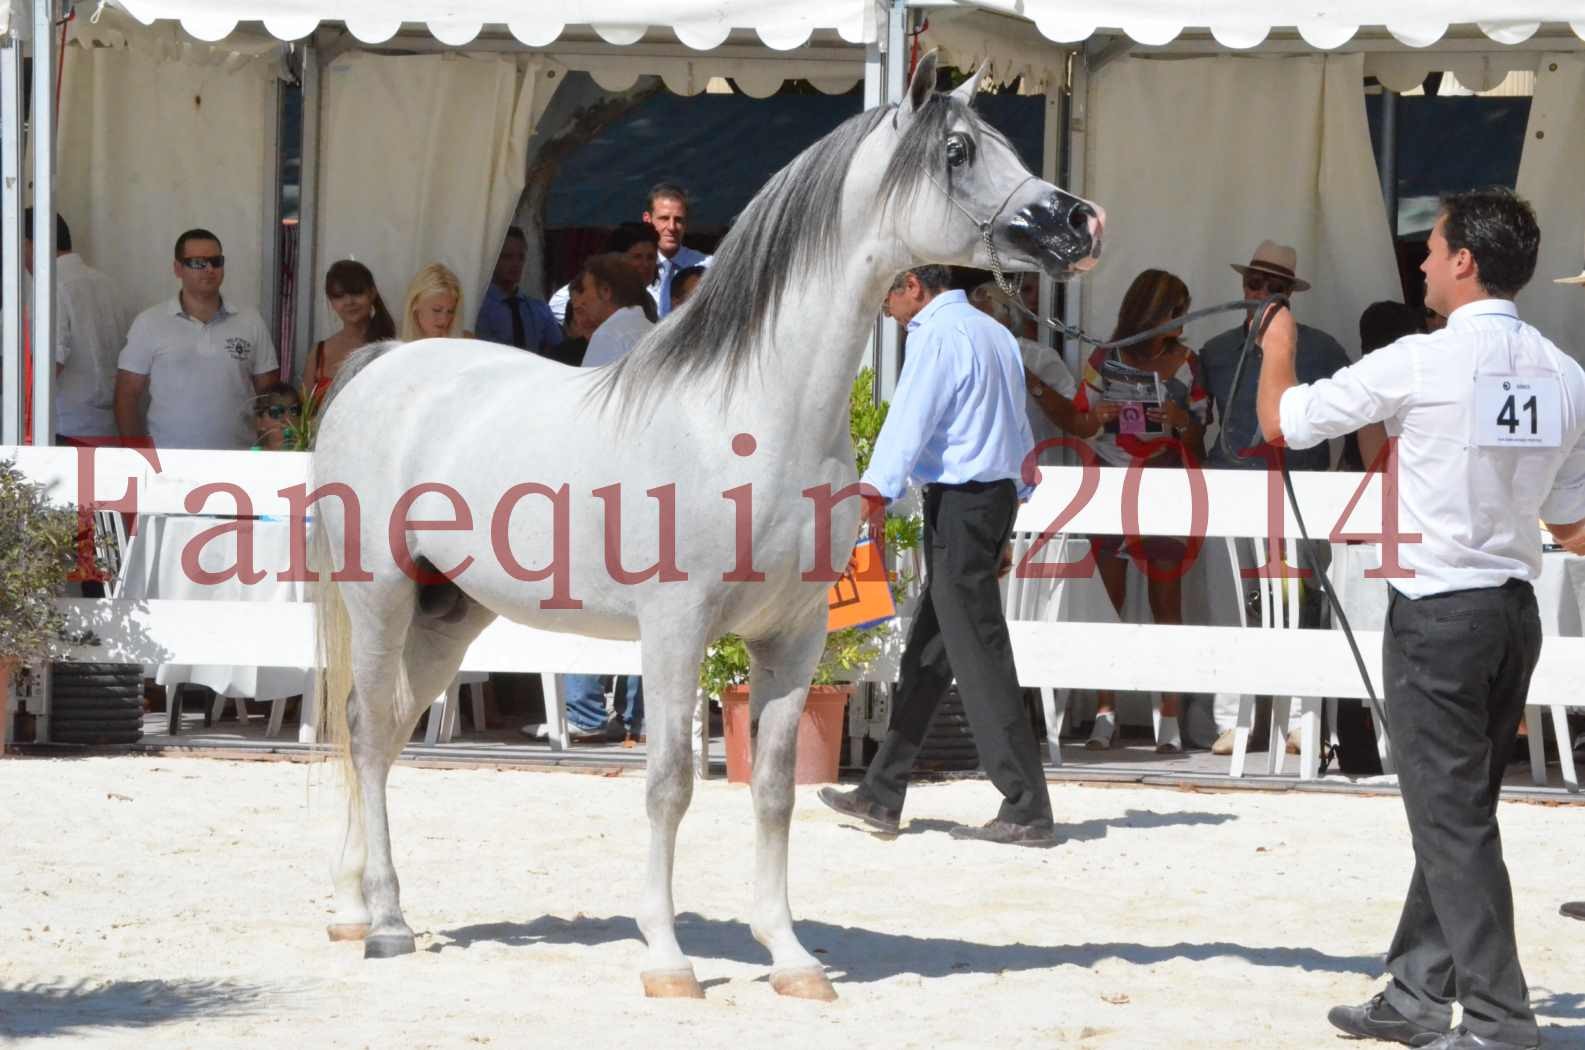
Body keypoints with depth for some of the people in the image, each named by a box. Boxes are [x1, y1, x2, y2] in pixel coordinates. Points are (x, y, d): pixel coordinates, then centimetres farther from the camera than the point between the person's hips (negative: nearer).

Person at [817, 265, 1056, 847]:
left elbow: (909, 421, -23)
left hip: (958, 499, -10)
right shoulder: (995, 333, 17)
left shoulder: (938, 336, -12)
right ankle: (882, 795, 18)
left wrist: (873, 492, -30)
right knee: (927, 655, 13)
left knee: (979, 656, -8)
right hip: (999, 494, 10)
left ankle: (1027, 810, -9)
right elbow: (1020, 433, 20)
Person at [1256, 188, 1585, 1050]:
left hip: (1436, 614, -7)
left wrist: (1278, 347, 17)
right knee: (1458, 814, 15)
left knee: (1451, 821, -3)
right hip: (1516, 610, 7)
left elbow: (1280, 421, -2)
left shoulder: (1419, 365, -14)